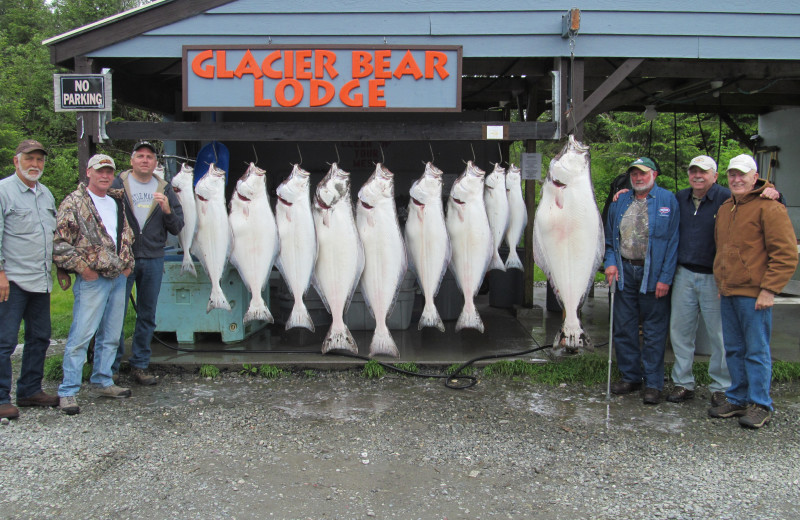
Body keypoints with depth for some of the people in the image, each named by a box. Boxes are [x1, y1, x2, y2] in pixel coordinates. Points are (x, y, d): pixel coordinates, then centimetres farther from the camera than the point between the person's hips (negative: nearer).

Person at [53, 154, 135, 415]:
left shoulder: (116, 202, 16)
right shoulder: (74, 203, -6)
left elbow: (127, 236, 26)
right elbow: (59, 243, -12)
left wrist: (128, 262, 14)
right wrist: (81, 267, -14)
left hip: (118, 277, 7)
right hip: (92, 279, -7)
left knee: (111, 336, 13)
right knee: (80, 337, -6)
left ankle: (103, 382, 26)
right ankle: (68, 392, 2)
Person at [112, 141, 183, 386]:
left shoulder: (165, 189, 10)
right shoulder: (117, 184, 1)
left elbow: (177, 228, 7)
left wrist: (167, 210, -11)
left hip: (153, 260, 3)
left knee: (147, 315, 9)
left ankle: (140, 365, 20)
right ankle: (111, 367, 10)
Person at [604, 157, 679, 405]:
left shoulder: (667, 200, -3)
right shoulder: (620, 201, 9)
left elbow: (673, 241, -7)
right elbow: (609, 236, 16)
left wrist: (666, 278, -12)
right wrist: (610, 262, 0)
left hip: (653, 275, -4)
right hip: (625, 272, 4)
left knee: (654, 331, 3)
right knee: (623, 328, 10)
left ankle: (653, 383, 13)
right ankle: (630, 376, 24)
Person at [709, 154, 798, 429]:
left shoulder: (769, 208, -8)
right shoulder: (724, 209, 16)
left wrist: (769, 290, -16)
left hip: (754, 295, -7)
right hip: (727, 293, 8)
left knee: (757, 352, 0)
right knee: (734, 351, 13)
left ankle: (760, 406, 11)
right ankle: (738, 400, 24)